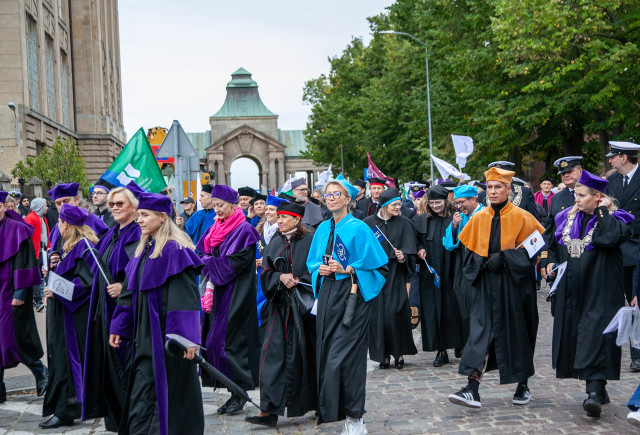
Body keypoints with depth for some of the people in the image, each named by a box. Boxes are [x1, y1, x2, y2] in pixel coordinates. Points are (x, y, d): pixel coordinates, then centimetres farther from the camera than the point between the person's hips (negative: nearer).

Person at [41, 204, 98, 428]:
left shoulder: (83, 246, -15)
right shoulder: (69, 247, 15)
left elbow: (85, 281, -22)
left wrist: (57, 291, -23)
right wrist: (54, 268, 8)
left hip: (74, 315, -10)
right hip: (63, 312, 10)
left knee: (67, 358, -7)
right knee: (60, 357, 12)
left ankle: (65, 411, -4)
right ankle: (62, 408, 19)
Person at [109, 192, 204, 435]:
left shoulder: (174, 250, -14)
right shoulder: (143, 250, 13)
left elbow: (185, 297, -19)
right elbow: (129, 293, 17)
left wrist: (187, 337, -24)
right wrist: (118, 328, 14)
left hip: (164, 334, -8)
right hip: (145, 335, 8)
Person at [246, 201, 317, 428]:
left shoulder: (310, 240, -4)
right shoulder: (275, 244, 11)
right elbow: (266, 272, 9)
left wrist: (299, 281, -16)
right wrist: (280, 277, -10)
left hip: (304, 305, -4)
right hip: (280, 306, 4)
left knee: (306, 354, 4)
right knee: (274, 353, -3)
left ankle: (316, 402, 22)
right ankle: (270, 410, -4)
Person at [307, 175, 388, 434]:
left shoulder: (358, 229, -6)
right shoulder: (323, 229, 13)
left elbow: (377, 265, -7)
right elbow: (312, 262, 21)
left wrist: (346, 269, -16)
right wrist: (319, 269, -2)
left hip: (351, 295, -6)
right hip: (327, 295, 6)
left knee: (344, 356, -9)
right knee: (327, 353, 5)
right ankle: (331, 410, 16)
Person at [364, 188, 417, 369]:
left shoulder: (403, 223, 4)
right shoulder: (369, 223, 4)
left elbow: (410, 249, 1)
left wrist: (404, 256, -18)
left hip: (395, 275, -1)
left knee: (395, 313, -6)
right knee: (378, 314, 0)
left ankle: (399, 352, 9)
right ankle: (384, 354, 9)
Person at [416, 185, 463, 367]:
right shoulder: (422, 220, 9)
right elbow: (416, 241, 17)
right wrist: (420, 249, -4)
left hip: (450, 273, -2)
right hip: (430, 273, 2)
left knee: (453, 308, 2)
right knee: (432, 309, 0)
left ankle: (458, 343, 23)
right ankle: (441, 351, 6)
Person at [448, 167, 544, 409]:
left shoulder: (521, 217, -2)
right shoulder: (479, 219, 7)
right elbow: (470, 251, 13)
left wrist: (504, 258, -16)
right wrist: (483, 262, -7)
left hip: (513, 283, -2)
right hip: (486, 283, 2)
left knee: (517, 332, 5)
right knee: (481, 329, -8)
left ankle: (523, 386, 23)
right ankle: (472, 390, -16)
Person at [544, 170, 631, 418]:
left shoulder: (614, 219, -5)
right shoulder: (567, 218, 11)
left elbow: (609, 237, -27)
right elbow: (554, 244, 24)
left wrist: (602, 211, -15)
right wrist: (551, 261, 5)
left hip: (599, 292, -6)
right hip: (572, 290, 6)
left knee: (596, 336, -15)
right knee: (573, 335, 7)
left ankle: (594, 391, -19)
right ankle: (598, 389, 19)